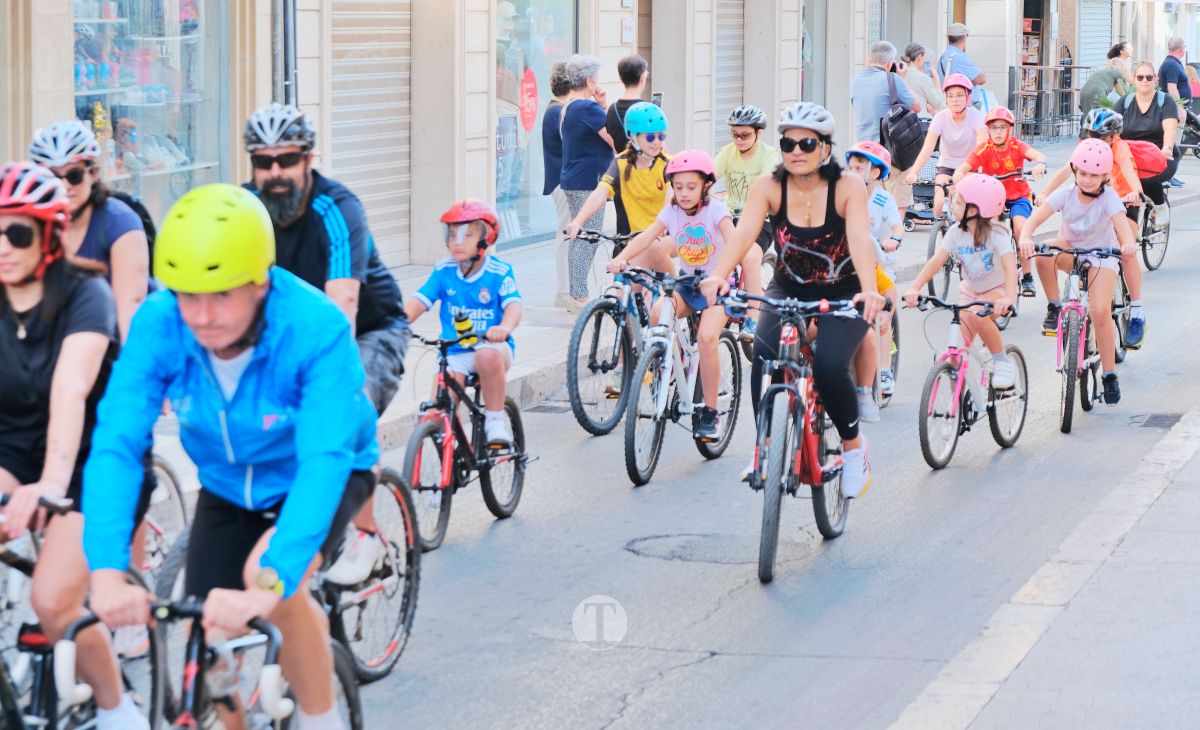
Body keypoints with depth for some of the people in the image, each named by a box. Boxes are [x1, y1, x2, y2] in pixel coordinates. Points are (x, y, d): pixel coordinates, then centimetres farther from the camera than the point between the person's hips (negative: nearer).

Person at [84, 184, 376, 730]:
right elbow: (115, 444, -32)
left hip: (320, 479, -4)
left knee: (274, 581, -32)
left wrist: (269, 582, -57)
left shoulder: (317, 329, -36)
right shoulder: (158, 325, -26)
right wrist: (108, 573, -46)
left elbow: (325, 460, -44)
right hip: (227, 486, 4)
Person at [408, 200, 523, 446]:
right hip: (454, 353, 2)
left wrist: (505, 328, -43)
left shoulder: (499, 272, -6)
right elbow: (418, 302, -6)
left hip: (492, 346, -2)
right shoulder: (443, 271, 2)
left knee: (488, 356, -40)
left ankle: (496, 418, -18)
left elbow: (513, 305, -19)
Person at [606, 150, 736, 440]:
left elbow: (733, 241, -29)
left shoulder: (716, 210, -14)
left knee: (706, 338, -26)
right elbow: (647, 236, -16)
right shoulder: (671, 211, -2)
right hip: (686, 283, 4)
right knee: (656, 315, -27)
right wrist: (621, 259, -35)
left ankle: (710, 413, -14)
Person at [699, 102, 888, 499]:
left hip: (843, 296, -2)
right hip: (788, 291, 2)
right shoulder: (768, 187, -13)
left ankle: (854, 447, 3)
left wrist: (869, 291, -51)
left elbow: (860, 239, -33)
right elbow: (744, 232, -27)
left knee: (829, 367, -25)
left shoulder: (848, 187, -19)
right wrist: (718, 276, -46)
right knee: (764, 359, -25)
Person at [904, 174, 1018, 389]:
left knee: (976, 316, -35)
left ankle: (1001, 361, -14)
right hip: (969, 291, 5)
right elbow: (936, 261, -22)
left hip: (997, 290, -5)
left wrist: (1009, 298, -56)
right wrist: (914, 288, -37)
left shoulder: (996, 234, -24)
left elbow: (1010, 266, -38)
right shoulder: (956, 233, -12)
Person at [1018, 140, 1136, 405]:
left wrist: (1128, 242, -61)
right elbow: (1037, 216, -29)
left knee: (1101, 312, -20)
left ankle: (1109, 375, -7)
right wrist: (1026, 237, -51)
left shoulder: (1109, 197, -20)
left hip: (1102, 256, -2)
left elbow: (1120, 222, -38)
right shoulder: (1066, 193, -17)